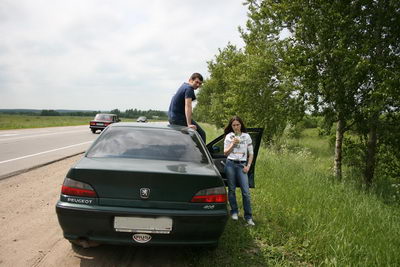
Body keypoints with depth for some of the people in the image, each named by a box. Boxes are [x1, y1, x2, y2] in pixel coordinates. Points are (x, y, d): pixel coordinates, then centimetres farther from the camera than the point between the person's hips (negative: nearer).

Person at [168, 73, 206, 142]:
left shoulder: (184, 85, 16)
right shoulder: (189, 89, -16)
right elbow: (188, 106, -28)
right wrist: (189, 124, -35)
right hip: (179, 118, -10)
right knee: (201, 134, -7)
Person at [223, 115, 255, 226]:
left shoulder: (246, 136, 8)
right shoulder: (229, 136, 7)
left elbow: (251, 153, 11)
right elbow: (225, 153, 4)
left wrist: (248, 166, 1)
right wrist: (232, 144, -11)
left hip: (242, 165, 0)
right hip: (230, 164, 1)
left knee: (246, 191, -8)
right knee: (231, 189, 5)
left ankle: (248, 217, -2)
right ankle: (234, 212, 20)